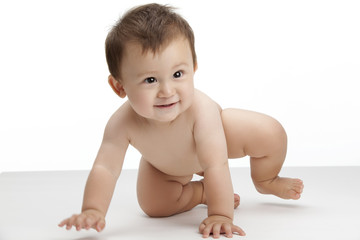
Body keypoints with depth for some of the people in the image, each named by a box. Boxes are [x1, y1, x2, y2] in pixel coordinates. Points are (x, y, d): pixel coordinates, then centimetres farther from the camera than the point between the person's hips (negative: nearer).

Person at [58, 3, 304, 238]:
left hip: (218, 132, -1)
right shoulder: (123, 123, -41)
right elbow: (105, 168, -43)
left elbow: (216, 166, -49)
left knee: (271, 134, -14)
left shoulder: (201, 109, -47)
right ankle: (201, 191, 18)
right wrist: (93, 210, -59)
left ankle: (266, 181, 19)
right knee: (153, 205, -10)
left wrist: (220, 216, -54)